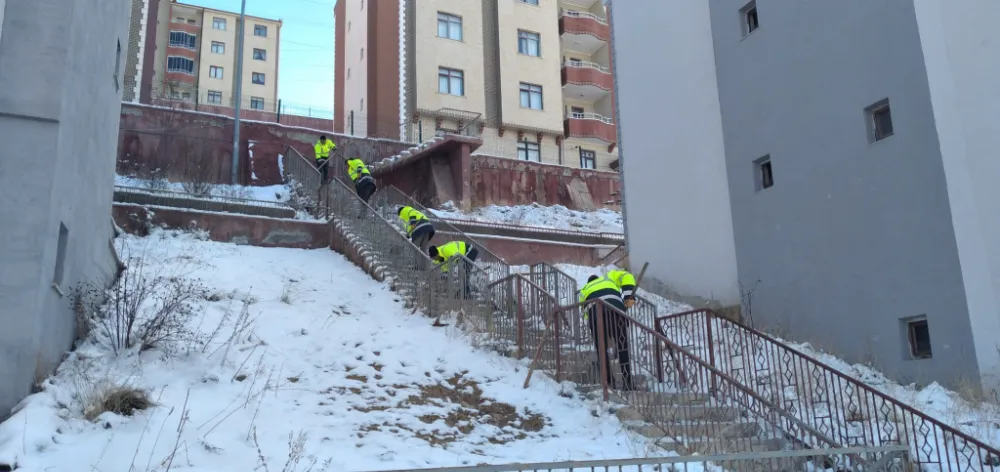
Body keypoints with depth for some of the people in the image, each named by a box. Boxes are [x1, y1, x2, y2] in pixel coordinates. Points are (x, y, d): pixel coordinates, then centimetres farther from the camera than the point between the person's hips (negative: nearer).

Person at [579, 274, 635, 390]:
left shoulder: (584, 289, 38)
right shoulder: (608, 279, 38)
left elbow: (585, 312, 26)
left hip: (595, 313, 1)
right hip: (616, 309, -1)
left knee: (601, 349, 11)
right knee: (623, 348, 0)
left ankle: (609, 383, 8)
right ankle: (628, 383, -7)